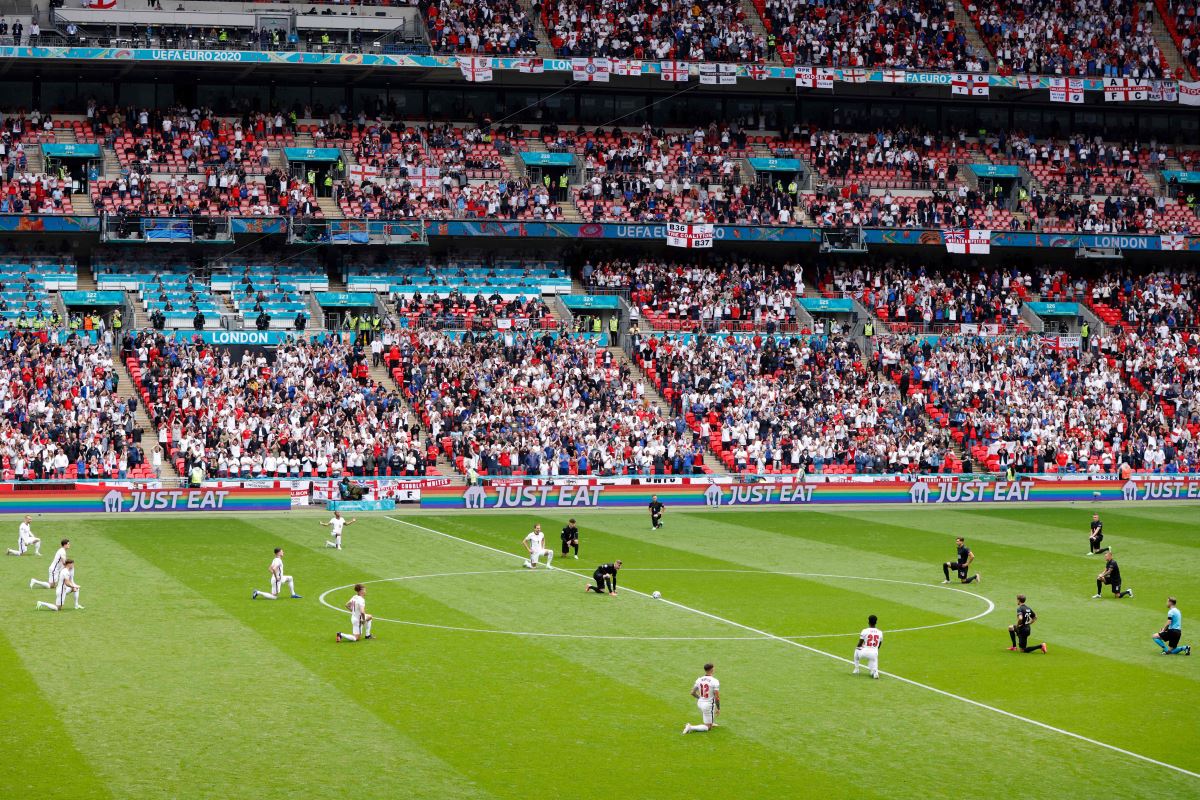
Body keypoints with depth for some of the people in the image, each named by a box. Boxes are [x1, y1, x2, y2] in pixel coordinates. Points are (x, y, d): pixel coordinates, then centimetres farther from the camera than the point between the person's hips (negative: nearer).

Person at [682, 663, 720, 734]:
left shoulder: (699, 680, -2)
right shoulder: (715, 681, -19)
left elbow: (693, 693, 6)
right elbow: (717, 697, -19)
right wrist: (718, 709, -6)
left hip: (700, 703, 7)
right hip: (708, 705, -7)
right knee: (708, 728, 6)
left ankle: (711, 723, 41)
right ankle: (691, 728, -14)